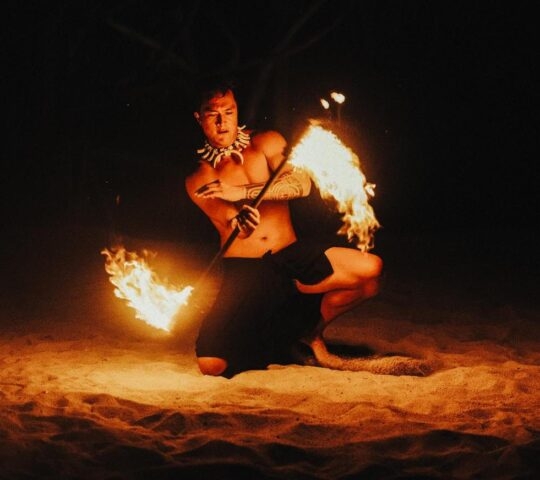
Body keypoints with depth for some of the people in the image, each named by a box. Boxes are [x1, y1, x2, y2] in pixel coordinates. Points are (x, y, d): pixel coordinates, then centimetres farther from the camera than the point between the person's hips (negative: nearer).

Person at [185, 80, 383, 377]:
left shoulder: (267, 143, 13)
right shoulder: (198, 180, 10)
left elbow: (301, 184, -6)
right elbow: (230, 221, -9)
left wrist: (243, 192, -14)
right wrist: (241, 218, -34)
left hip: (292, 256, 2)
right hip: (243, 272, -1)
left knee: (371, 269, -24)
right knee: (211, 364, -23)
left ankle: (312, 330, 5)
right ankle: (277, 344, 14)